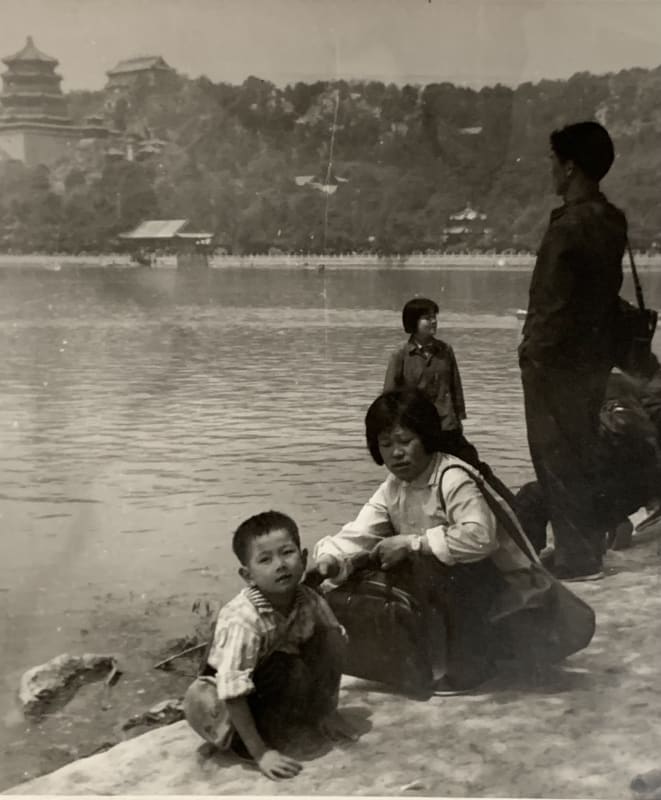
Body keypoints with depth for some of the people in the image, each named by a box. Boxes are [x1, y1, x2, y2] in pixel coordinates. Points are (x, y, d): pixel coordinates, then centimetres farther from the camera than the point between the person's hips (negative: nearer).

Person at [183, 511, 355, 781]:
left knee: (331, 635, -12)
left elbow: (332, 645, -2)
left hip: (280, 682, 5)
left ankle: (314, 713, 4)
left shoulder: (309, 602, -19)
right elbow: (234, 691, -37)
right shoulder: (242, 620, -36)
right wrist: (260, 753, -36)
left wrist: (328, 711, -1)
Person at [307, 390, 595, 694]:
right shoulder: (392, 490, 3)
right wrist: (329, 560, -27)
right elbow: (358, 534, -6)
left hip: (509, 587, -9)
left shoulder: (453, 479, -23)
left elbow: (479, 536, -39)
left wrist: (412, 543, -31)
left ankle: (467, 666, -13)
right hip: (466, 589, 9)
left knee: (434, 561, -31)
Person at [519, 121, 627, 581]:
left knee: (557, 458, 0)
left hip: (558, 358, -9)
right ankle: (590, 545, 26)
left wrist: (534, 351, -11)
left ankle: (576, 557, 5)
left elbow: (553, 301, -19)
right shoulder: (612, 221, 7)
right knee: (582, 454, 17)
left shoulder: (570, 226, -19)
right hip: (595, 354, 9)